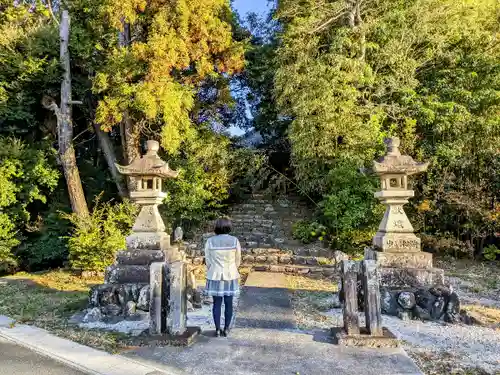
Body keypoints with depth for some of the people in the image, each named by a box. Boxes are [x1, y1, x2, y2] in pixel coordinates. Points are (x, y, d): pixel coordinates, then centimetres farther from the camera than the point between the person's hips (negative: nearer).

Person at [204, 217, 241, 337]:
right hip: (230, 276, 0)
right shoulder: (235, 241, -8)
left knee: (217, 303, 9)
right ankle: (226, 329, 19)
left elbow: (208, 260, -2)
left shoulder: (210, 241, -8)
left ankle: (217, 329, 16)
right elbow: (238, 260, 0)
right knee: (228, 303, 11)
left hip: (215, 276, 0)